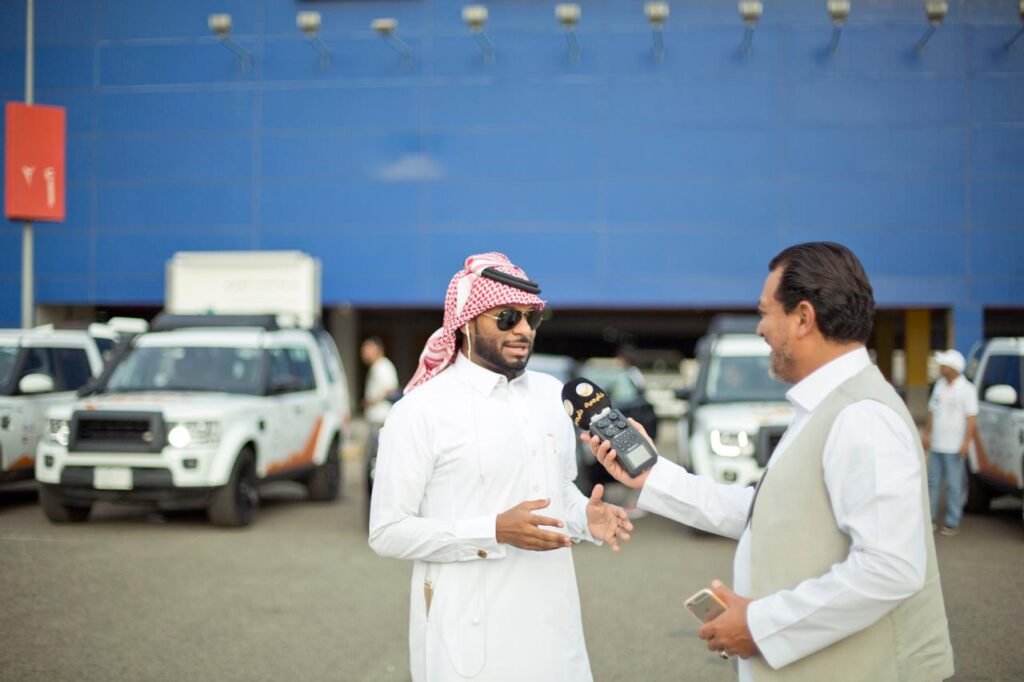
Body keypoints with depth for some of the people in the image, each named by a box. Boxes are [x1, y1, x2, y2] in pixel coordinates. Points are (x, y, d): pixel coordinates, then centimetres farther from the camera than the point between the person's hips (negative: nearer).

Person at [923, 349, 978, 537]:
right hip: (936, 444, 6)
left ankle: (952, 523, 3)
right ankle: (930, 519, 16)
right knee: (932, 482, 9)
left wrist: (966, 442, -18)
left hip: (954, 447, -6)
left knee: (953, 486, -2)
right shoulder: (940, 385, 11)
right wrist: (927, 434, 12)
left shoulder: (966, 390, -9)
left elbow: (971, 418, -12)